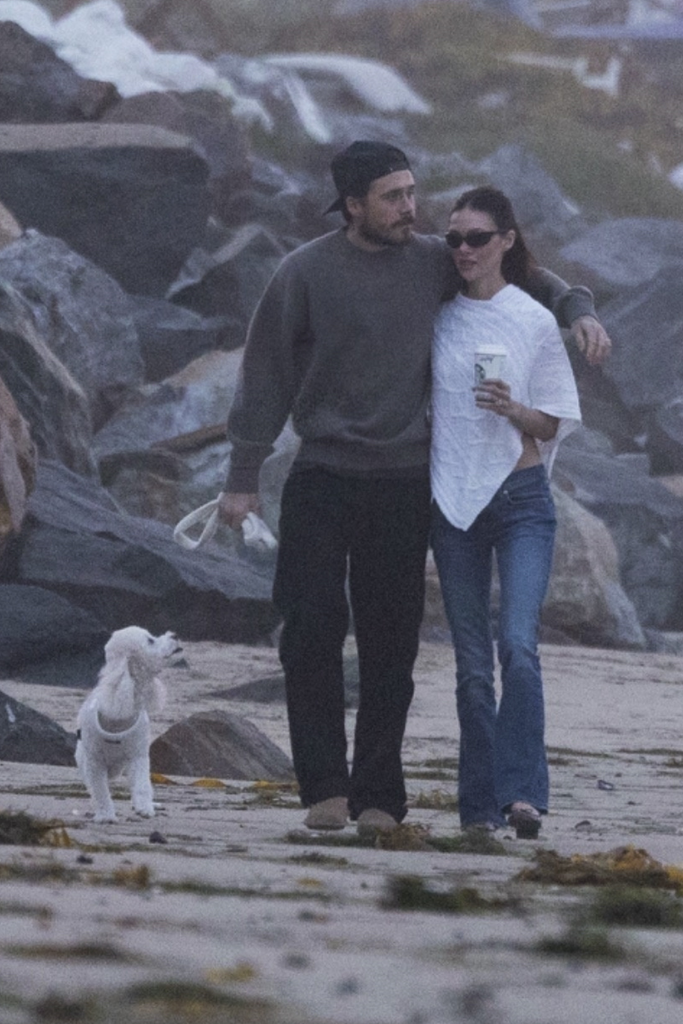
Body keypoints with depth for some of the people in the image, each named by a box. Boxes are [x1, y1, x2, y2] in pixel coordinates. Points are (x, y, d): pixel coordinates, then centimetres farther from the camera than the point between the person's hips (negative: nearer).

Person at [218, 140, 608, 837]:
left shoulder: (432, 263, 5)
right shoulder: (305, 273, -3)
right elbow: (265, 378, 1)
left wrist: (575, 308, 4)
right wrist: (242, 478, -1)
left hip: (403, 481, 2)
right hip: (321, 479, -2)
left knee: (390, 645, 2)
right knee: (312, 633, -9)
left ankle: (378, 795, 7)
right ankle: (325, 786, -5)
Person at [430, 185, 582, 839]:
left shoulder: (534, 322, 1)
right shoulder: (437, 318, 7)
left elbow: (552, 424, 4)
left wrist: (512, 409, -15)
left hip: (521, 497, -3)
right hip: (452, 502, 3)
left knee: (518, 645, -18)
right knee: (471, 662, 4)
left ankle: (521, 793, -22)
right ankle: (479, 806, 8)